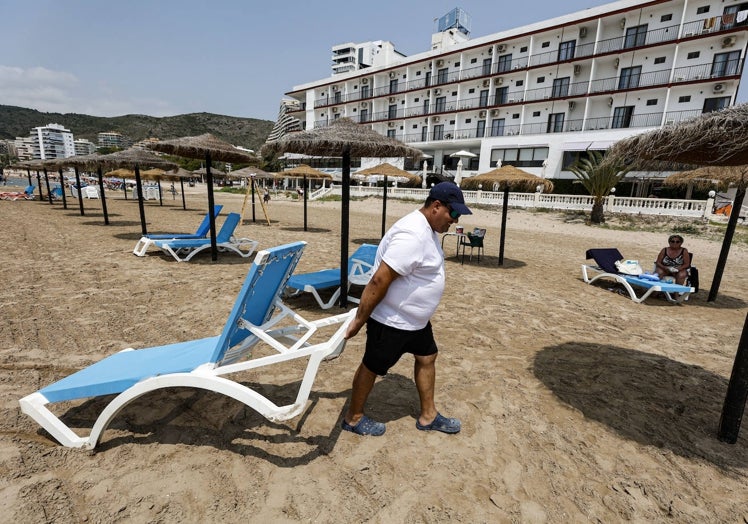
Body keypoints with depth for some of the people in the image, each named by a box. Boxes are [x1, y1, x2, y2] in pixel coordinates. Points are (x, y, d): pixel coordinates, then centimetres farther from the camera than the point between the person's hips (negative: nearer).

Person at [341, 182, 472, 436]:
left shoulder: (427, 229, 4)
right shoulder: (413, 235, -30)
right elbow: (379, 280, -31)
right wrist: (359, 320, -25)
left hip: (416, 318, 10)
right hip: (391, 321, -10)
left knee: (427, 358, 19)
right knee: (372, 367, 9)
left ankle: (428, 416, 37)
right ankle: (353, 418, 32)